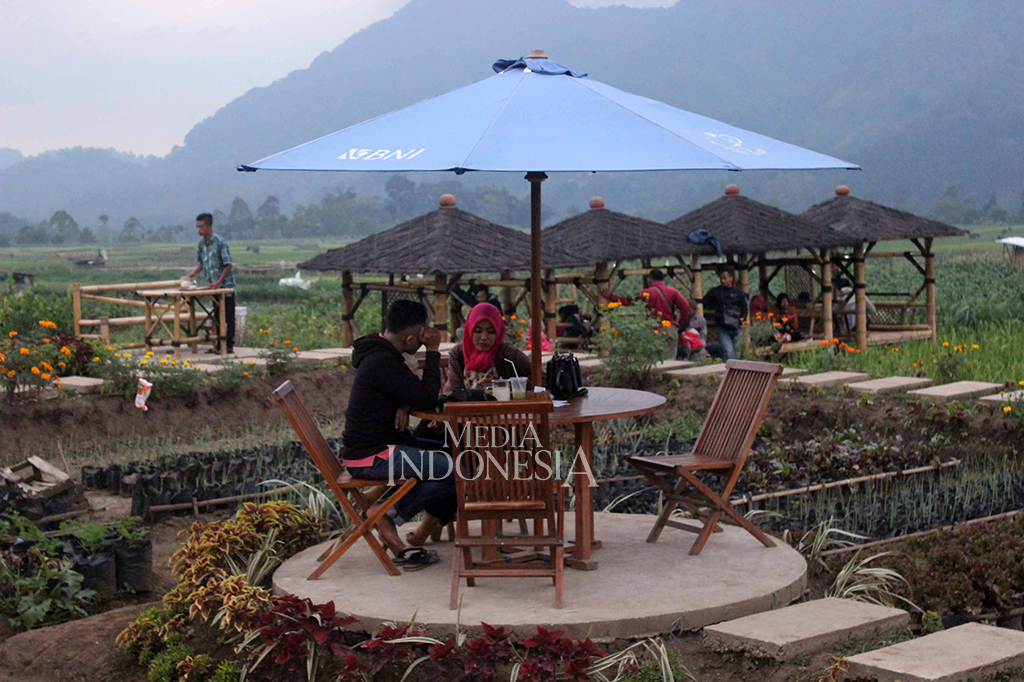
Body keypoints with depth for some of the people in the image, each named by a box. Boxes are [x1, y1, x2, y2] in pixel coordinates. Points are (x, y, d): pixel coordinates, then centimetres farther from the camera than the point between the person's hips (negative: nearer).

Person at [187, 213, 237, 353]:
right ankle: (219, 344, 18)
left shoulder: (219, 242, -17)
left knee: (228, 316, -1)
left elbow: (228, 265, -17)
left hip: (225, 285, -7)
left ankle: (229, 345, 3)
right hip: (213, 286, 7)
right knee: (217, 316, 12)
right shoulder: (201, 242, 5)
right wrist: (193, 273, -1)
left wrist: (219, 281, -23)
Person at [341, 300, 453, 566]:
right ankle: (388, 515, -12)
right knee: (454, 469, -22)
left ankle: (433, 518, 19)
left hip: (381, 444, 11)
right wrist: (433, 351, -12)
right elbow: (428, 398, -20)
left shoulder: (379, 352, 12)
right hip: (372, 456, -11)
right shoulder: (383, 363, -22)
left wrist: (404, 405, -5)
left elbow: (414, 393, 19)